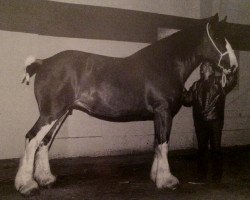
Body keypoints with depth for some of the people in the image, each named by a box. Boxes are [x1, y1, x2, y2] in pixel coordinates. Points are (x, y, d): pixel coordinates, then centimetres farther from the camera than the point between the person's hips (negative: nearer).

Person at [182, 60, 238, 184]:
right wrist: (183, 91, -4)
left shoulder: (220, 82, 4)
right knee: (202, 149, 8)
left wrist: (233, 72, -31)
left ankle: (217, 177, 14)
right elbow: (188, 101, 10)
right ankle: (201, 177, 16)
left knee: (215, 149, 3)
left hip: (215, 121, -3)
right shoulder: (196, 85, 14)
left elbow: (231, 82, -14)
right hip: (200, 122, 4)